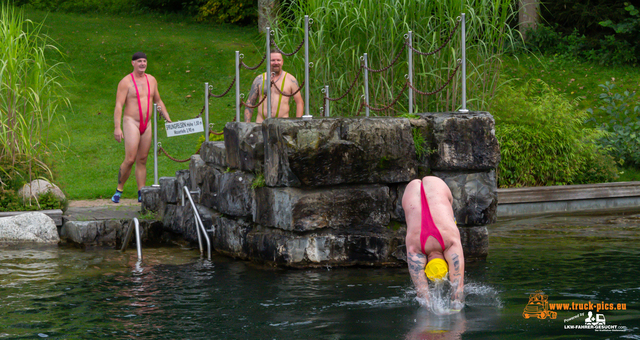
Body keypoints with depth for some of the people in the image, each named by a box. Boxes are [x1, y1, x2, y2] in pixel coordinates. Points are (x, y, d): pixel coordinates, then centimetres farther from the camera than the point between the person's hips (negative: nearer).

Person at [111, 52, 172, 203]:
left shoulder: (151, 80, 12)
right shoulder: (126, 82, -6)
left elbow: (158, 101, 24)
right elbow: (119, 105, -10)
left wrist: (168, 119, 18)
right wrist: (117, 127, -19)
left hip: (146, 125, 5)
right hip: (131, 123, -5)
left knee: (142, 160, 5)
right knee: (130, 159, -14)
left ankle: (141, 194, 6)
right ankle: (119, 189, 1)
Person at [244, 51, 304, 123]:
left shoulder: (290, 79, 8)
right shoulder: (259, 79, 13)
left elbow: (300, 102, 9)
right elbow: (250, 103, 16)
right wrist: (247, 125, 7)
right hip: (261, 122, 1)